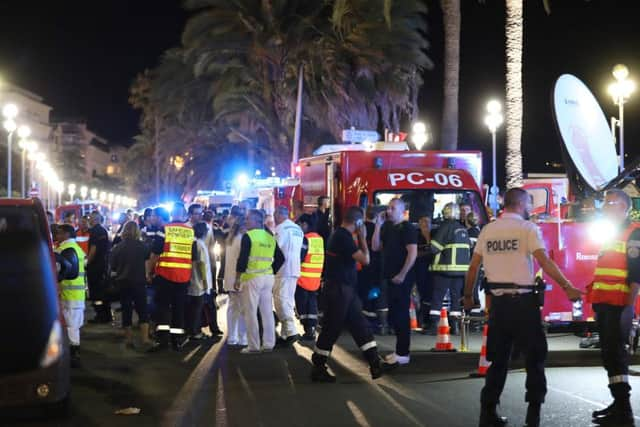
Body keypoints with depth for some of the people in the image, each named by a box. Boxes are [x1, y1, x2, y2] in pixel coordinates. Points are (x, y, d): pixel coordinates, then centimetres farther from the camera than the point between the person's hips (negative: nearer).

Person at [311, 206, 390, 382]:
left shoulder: (340, 234, 12)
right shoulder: (344, 237, -19)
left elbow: (358, 256, 20)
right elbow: (365, 259, -18)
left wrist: (359, 239, 9)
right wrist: (362, 238, -8)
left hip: (345, 289, 10)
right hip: (338, 289, -10)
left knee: (360, 325, 9)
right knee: (332, 328, -2)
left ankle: (375, 364, 10)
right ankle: (318, 368, 7)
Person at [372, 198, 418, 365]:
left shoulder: (407, 228, -10)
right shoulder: (387, 228, 14)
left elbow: (413, 253, -17)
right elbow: (375, 247, 8)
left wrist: (402, 275, -20)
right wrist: (378, 225, 1)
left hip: (402, 278, -8)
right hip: (391, 277, 8)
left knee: (401, 314, -6)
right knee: (394, 313, 12)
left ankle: (403, 354, -3)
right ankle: (399, 350, 21)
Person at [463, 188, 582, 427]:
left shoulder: (487, 230, 8)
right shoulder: (527, 228, -6)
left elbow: (473, 267, 9)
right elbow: (544, 261, -17)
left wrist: (468, 296, 20)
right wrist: (567, 287, -15)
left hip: (498, 301, 5)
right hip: (523, 301, -5)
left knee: (498, 359, 12)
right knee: (534, 357, 7)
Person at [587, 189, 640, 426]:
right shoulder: (611, 234, 21)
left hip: (619, 305, -9)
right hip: (604, 304, 9)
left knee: (615, 353, -12)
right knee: (609, 353, 11)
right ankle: (619, 403, 17)